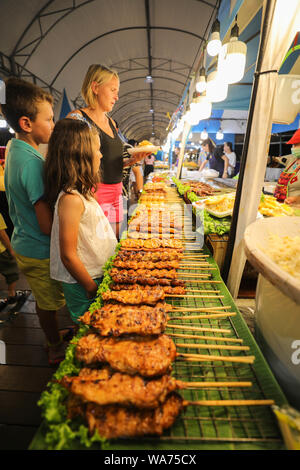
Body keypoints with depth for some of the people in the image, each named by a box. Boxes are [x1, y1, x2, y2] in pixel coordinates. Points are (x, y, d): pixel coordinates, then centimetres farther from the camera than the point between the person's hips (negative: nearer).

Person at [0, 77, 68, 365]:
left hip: (25, 243, 9)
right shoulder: (32, 161, -26)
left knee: (45, 300, 26)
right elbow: (47, 225, -27)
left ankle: (54, 335, 49)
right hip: (40, 251, -9)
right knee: (49, 303, 13)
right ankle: (56, 350, 38)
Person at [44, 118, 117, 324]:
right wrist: (93, 290, -14)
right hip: (83, 284, -8)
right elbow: (68, 255, -23)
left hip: (98, 275, 8)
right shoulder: (71, 199, -25)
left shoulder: (81, 192, 3)